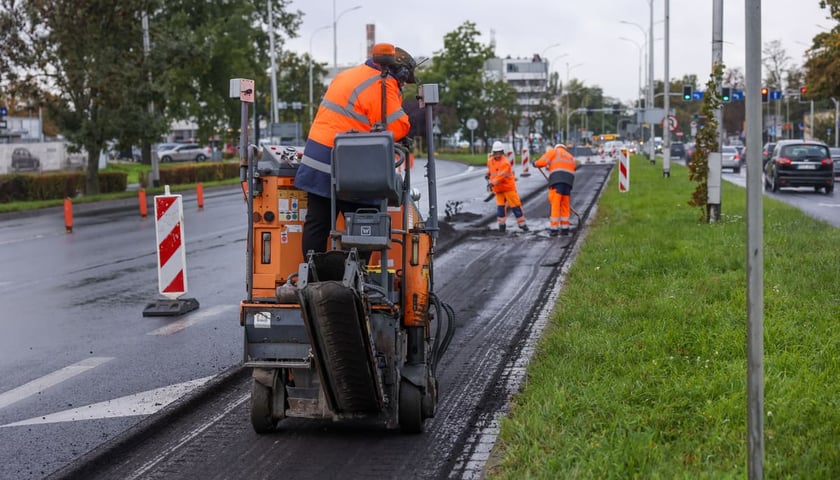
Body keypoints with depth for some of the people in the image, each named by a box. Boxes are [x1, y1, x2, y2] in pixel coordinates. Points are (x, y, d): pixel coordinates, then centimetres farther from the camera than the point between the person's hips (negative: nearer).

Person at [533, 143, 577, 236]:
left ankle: (554, 229, -7)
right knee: (565, 206, 12)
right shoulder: (571, 157, 29)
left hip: (556, 181, -5)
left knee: (555, 205, -5)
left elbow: (542, 162, 0)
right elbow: (569, 172, 19)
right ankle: (565, 228, 15)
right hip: (568, 182, 5)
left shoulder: (554, 151, 13)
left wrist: (536, 163, 20)